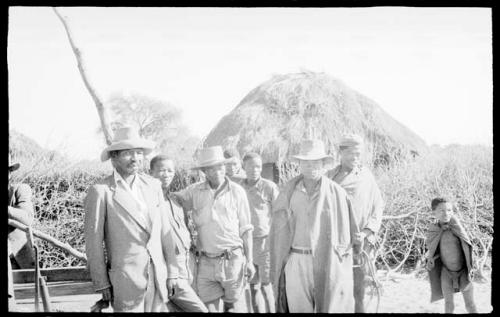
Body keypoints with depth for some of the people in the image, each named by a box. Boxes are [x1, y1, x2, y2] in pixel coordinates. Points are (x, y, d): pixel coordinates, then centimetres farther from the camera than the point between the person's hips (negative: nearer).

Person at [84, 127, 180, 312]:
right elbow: (94, 243, -5)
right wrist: (102, 284, -4)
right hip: (125, 280, -4)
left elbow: (165, 232, 10)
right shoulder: (100, 191, -7)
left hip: (158, 276, 5)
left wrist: (172, 273, 8)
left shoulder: (153, 185, 8)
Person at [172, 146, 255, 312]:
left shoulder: (236, 191, -1)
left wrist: (249, 260, 0)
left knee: (235, 306, 5)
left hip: (232, 259, -2)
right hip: (206, 262, 2)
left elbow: (246, 229, 2)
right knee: (209, 307, 3)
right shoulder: (195, 191, 4)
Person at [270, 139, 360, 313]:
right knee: (298, 308, 6)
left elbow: (345, 233, 2)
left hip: (328, 263, -1)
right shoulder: (289, 190, 4)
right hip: (296, 262, 2)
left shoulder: (336, 192, -2)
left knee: (330, 307, 1)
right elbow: (279, 230, 8)